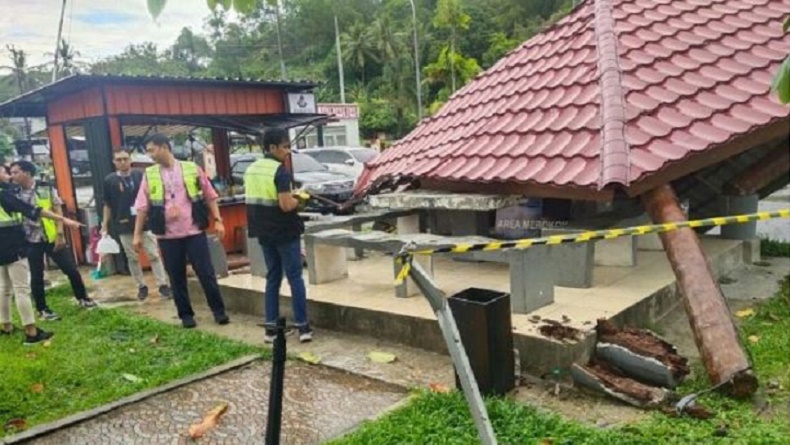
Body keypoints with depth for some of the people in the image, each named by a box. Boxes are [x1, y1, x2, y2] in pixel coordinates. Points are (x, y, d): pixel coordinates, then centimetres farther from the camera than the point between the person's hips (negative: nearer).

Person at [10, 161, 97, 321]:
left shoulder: (46, 189, -4)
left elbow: (57, 211, -2)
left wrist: (60, 234, -10)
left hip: (51, 237, -1)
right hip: (31, 241, 1)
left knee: (71, 269, 4)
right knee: (36, 276, 7)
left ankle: (83, 298, 23)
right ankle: (42, 310, 21)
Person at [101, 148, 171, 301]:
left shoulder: (140, 175, -1)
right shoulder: (109, 180, 0)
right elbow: (108, 205, 5)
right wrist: (105, 226, 4)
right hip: (124, 226, 1)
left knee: (154, 255, -1)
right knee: (133, 258, 9)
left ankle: (163, 285, 3)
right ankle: (141, 287, 21)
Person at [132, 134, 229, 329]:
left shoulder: (192, 169, 1)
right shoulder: (149, 175, 4)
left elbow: (210, 196, 4)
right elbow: (142, 207, 5)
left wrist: (218, 220, -3)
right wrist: (137, 234, 3)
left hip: (194, 231, -1)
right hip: (167, 236, 2)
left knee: (206, 273, 2)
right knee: (176, 277, 8)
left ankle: (219, 310, 16)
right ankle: (186, 314, 22)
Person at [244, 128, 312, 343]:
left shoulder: (251, 170, 9)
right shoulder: (280, 170, -16)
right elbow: (286, 205, -24)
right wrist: (298, 200, -3)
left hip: (264, 233, 7)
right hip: (285, 232, -7)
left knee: (272, 278, 14)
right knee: (295, 278, 2)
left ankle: (270, 327, 15)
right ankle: (302, 326, 5)